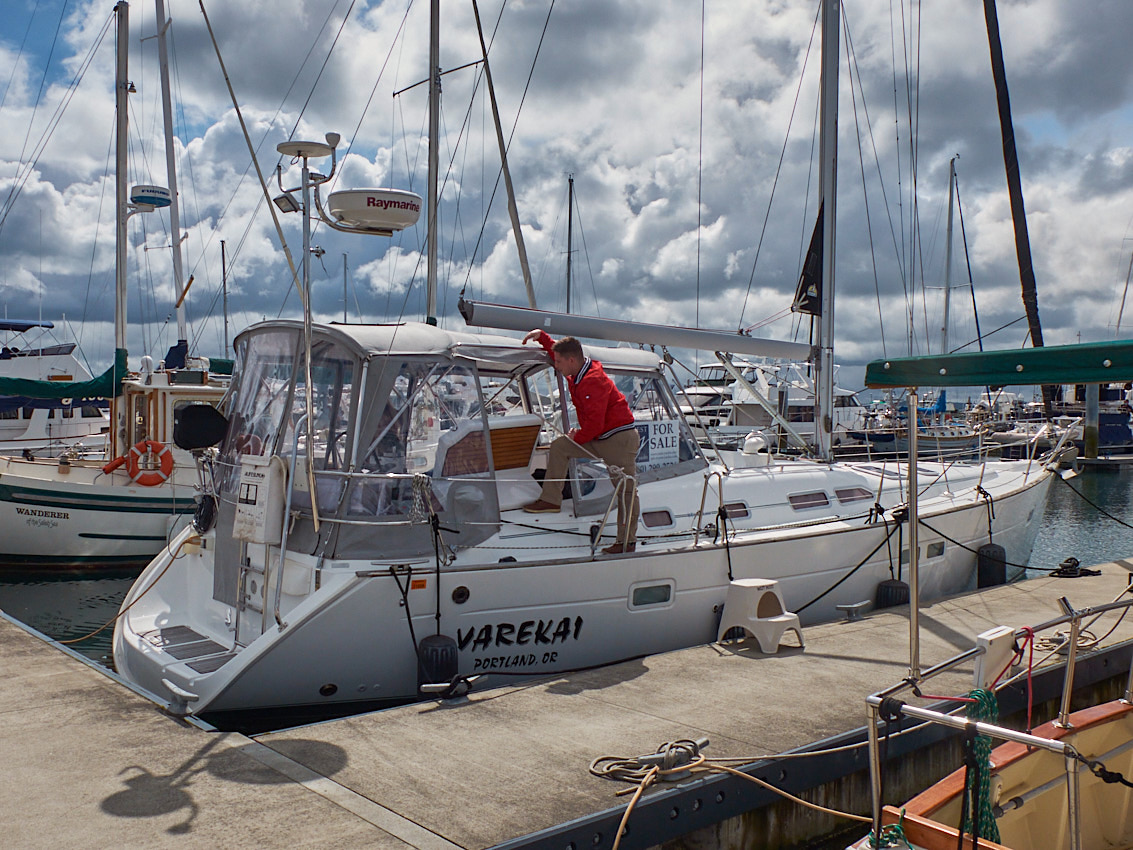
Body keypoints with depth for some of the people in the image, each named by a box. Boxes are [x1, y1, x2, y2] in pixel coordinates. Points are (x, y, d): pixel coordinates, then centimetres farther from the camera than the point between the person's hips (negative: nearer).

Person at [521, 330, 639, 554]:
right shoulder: (577, 374, 7)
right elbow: (558, 350, 30)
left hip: (619, 438, -10)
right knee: (559, 446, 10)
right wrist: (541, 336, 22)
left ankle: (627, 541, -9)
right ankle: (551, 499, 11)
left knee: (626, 489, -9)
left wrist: (578, 437, -9)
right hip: (598, 439, 10)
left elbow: (595, 423, -26)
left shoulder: (594, 381, -23)